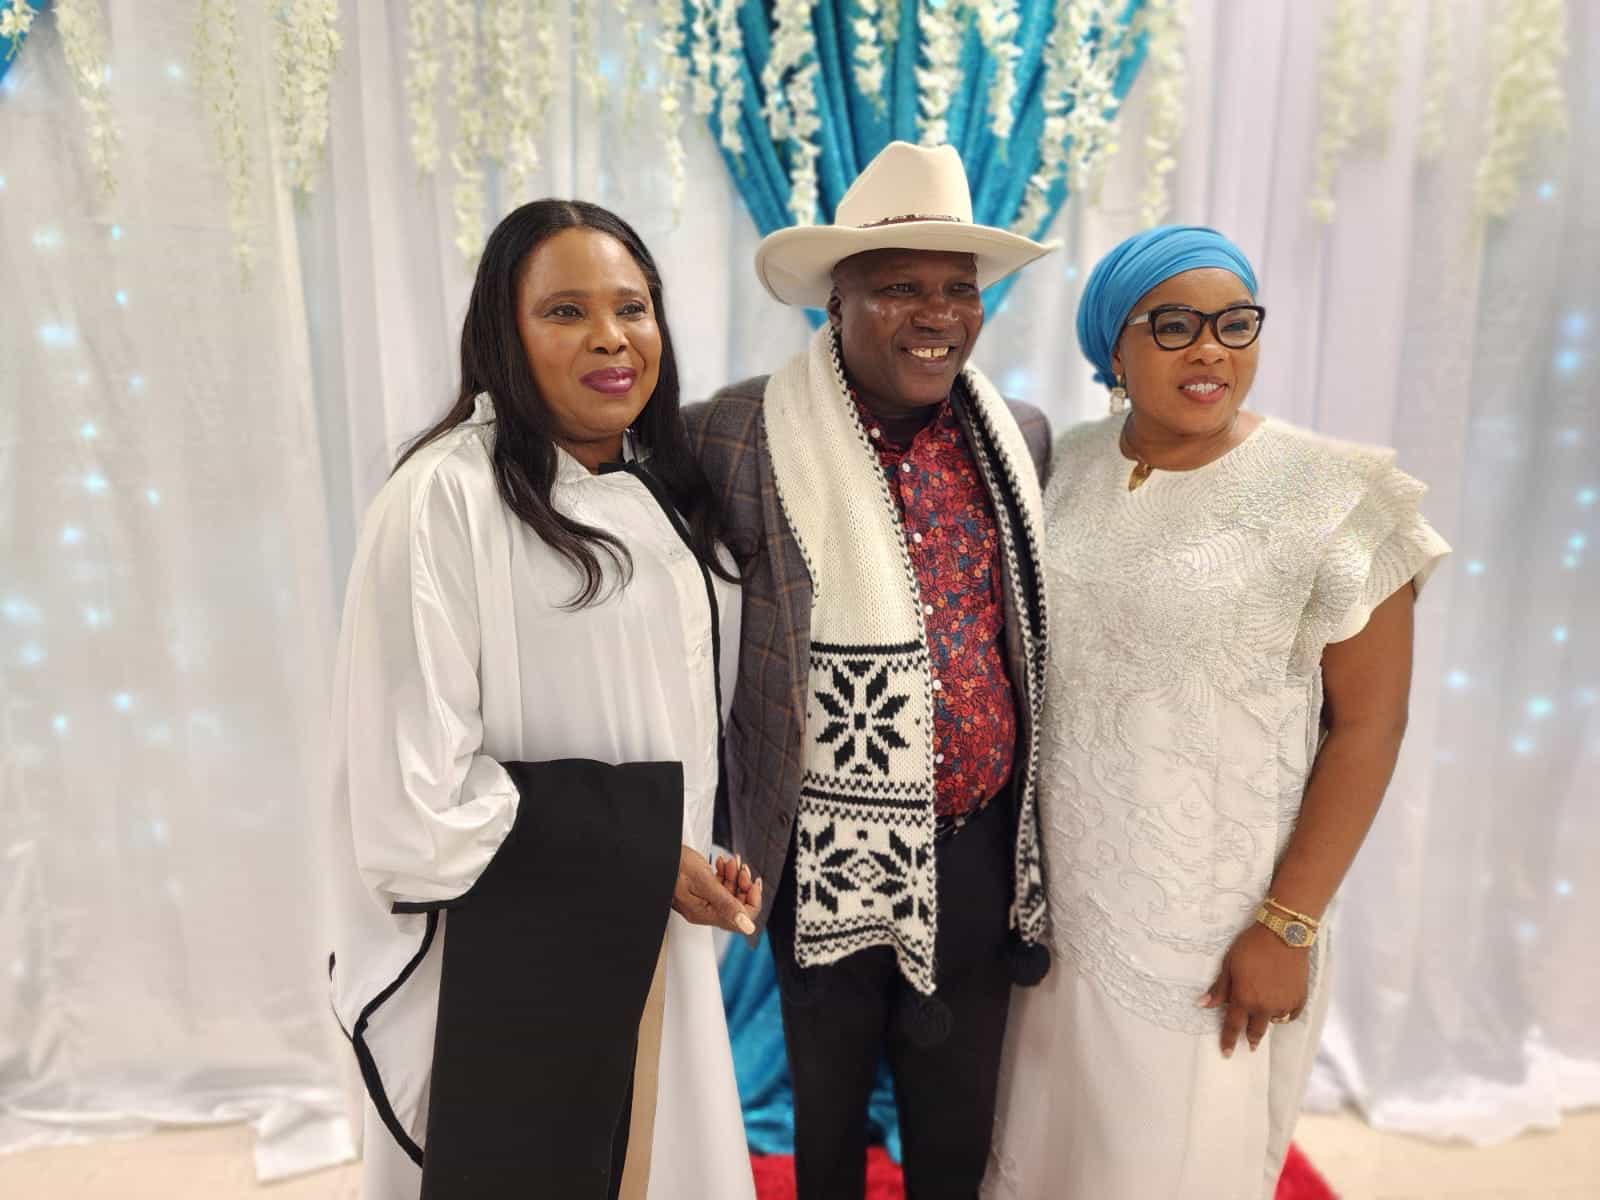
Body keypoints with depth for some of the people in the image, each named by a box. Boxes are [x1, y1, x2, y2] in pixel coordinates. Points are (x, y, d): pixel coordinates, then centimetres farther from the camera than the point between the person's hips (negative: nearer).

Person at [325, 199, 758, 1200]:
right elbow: (417, 784, -20)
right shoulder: (449, 495, -18)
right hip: (508, 945, -6)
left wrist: (701, 859, 5)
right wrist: (640, 858, -14)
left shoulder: (666, 490, 5)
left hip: (656, 929, 7)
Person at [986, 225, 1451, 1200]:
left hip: (1214, 907, -3)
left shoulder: (1334, 496, -11)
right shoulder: (1063, 468, -1)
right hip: (1055, 882, 4)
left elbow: (1369, 724, -10)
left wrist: (1288, 924, -12)